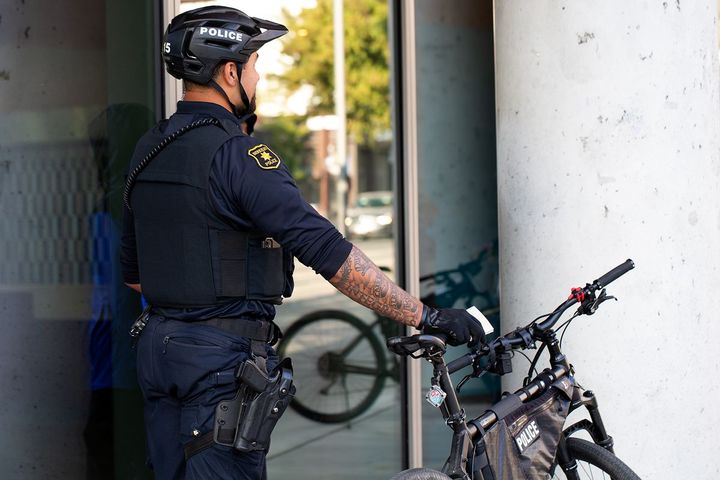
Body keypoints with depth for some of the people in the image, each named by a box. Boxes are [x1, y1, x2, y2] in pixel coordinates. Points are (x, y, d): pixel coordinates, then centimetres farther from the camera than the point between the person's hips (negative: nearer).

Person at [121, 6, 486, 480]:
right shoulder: (236, 152, -16)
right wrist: (427, 316, -22)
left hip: (158, 348, 9)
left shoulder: (147, 151, 10)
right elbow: (326, 250, -23)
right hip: (223, 354, -9)